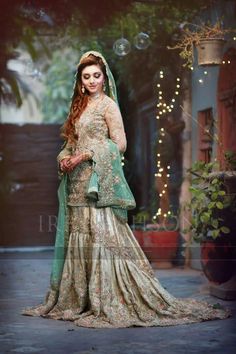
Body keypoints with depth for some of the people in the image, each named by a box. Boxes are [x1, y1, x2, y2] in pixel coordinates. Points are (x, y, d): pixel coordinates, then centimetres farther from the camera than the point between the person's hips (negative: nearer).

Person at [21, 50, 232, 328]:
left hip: (98, 180, -7)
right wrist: (64, 158, -1)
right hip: (78, 183, 7)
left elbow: (119, 143, -10)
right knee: (78, 239, 7)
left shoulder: (107, 104, -3)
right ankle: (78, 299, 14)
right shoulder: (80, 106, 18)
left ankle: (111, 304, -7)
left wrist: (86, 155, -15)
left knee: (102, 238, -10)